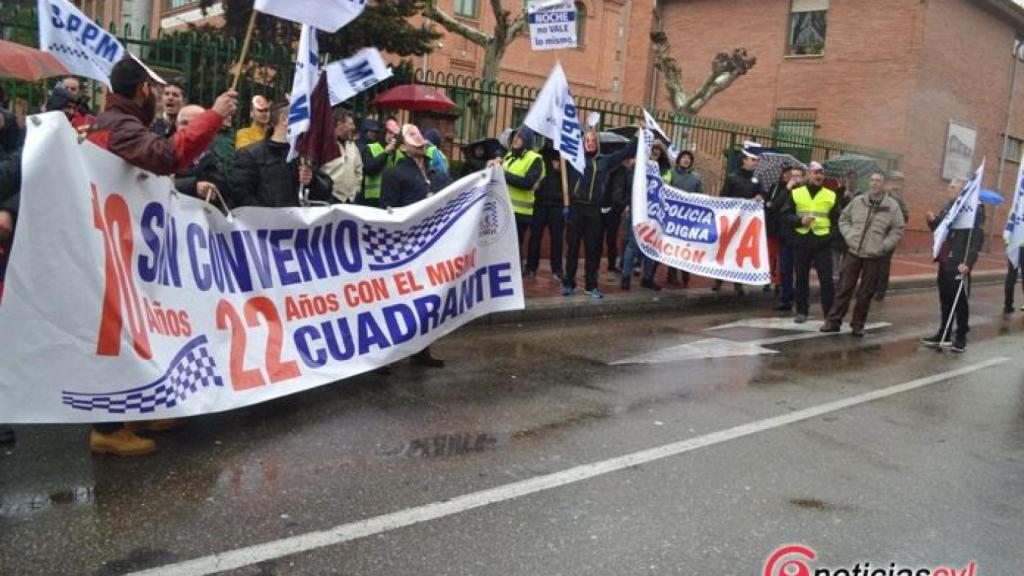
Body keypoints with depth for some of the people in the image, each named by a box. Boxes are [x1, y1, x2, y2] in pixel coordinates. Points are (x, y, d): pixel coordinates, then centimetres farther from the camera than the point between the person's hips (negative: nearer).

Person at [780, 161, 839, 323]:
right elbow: (785, 216, 6)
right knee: (801, 278, 8)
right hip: (801, 241, 1)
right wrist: (799, 221, -11)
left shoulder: (831, 196, 8)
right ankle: (802, 311, 18)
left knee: (826, 279, -4)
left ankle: (830, 313, 1)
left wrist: (831, 235, -4)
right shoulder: (796, 193, 7)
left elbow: (837, 220, 11)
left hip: (822, 242, -1)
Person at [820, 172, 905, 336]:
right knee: (844, 288, 3)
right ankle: (833, 321, 10)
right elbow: (844, 218, 14)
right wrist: (848, 236, 0)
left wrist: (883, 246, -8)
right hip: (853, 252, 1)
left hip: (874, 257, -1)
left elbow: (898, 231, 1)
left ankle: (858, 325, 18)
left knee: (865, 294, 6)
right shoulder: (857, 201, 4)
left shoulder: (892, 206, -2)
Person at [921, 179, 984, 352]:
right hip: (945, 262, 8)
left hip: (960, 264, -8)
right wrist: (933, 221, 1)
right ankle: (943, 334, 23)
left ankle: (961, 338, 11)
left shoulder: (974, 209, -11)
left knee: (960, 302, 1)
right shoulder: (948, 208, 12)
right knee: (945, 301, 14)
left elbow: (977, 238, -17)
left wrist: (968, 262, -24)